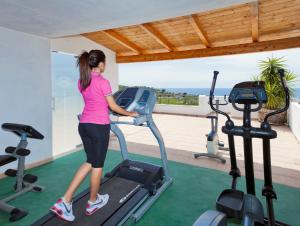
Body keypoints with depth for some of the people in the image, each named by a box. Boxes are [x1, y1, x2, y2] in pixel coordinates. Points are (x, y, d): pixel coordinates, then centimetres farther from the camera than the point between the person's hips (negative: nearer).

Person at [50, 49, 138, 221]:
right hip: (99, 126, -7)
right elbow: (113, 107, -6)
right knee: (97, 165, 10)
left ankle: (65, 201, 16)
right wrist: (130, 114, 8)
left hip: (84, 125, 7)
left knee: (90, 162, 19)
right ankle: (93, 202, 29)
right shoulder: (103, 82, -12)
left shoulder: (82, 81, 10)